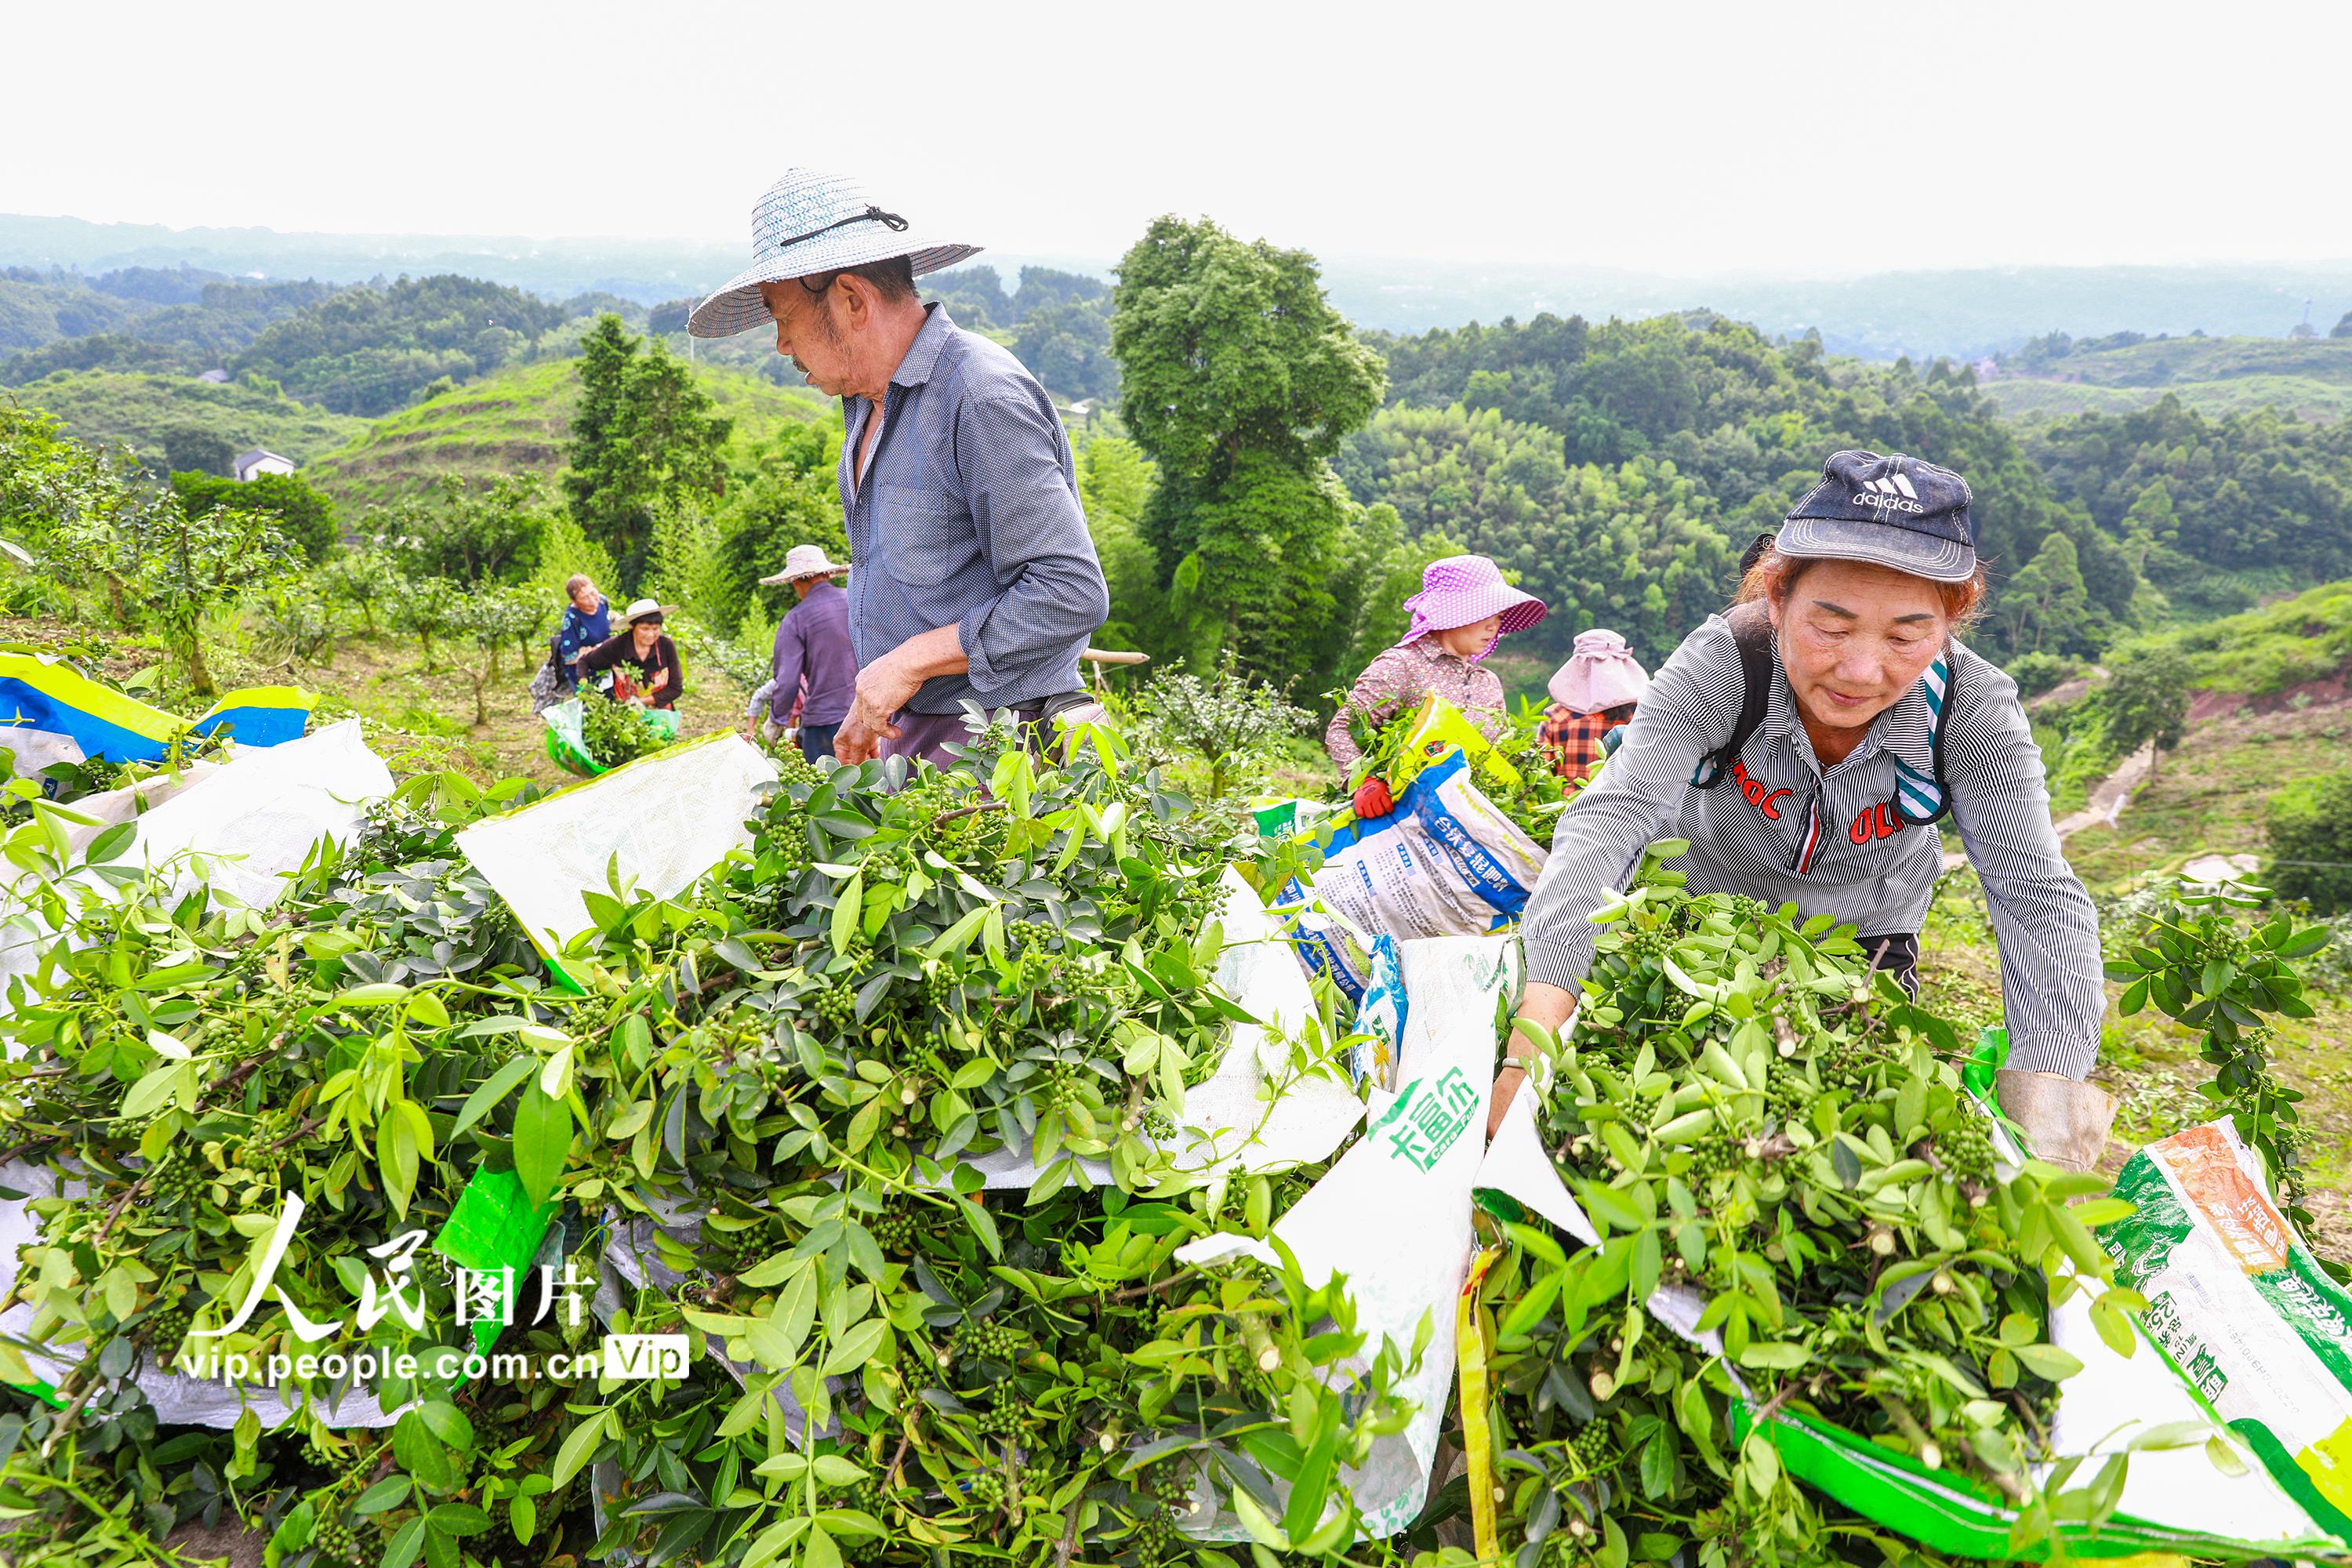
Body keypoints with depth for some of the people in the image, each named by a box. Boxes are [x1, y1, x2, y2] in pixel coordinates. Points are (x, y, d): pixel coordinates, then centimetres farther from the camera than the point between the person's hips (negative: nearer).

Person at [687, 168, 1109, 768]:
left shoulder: (982, 396, -15)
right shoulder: (865, 404, 16)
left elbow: (1071, 594, -21)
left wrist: (911, 661, -17)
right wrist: (872, 704, 15)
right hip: (905, 737, 8)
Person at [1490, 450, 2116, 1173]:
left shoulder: (1973, 709, -28)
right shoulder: (1718, 666, -34)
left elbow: (2038, 896, -31)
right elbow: (1610, 818, -45)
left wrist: (2049, 1084, -48)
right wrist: (1538, 1025, -60)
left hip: (1869, 943, 2)